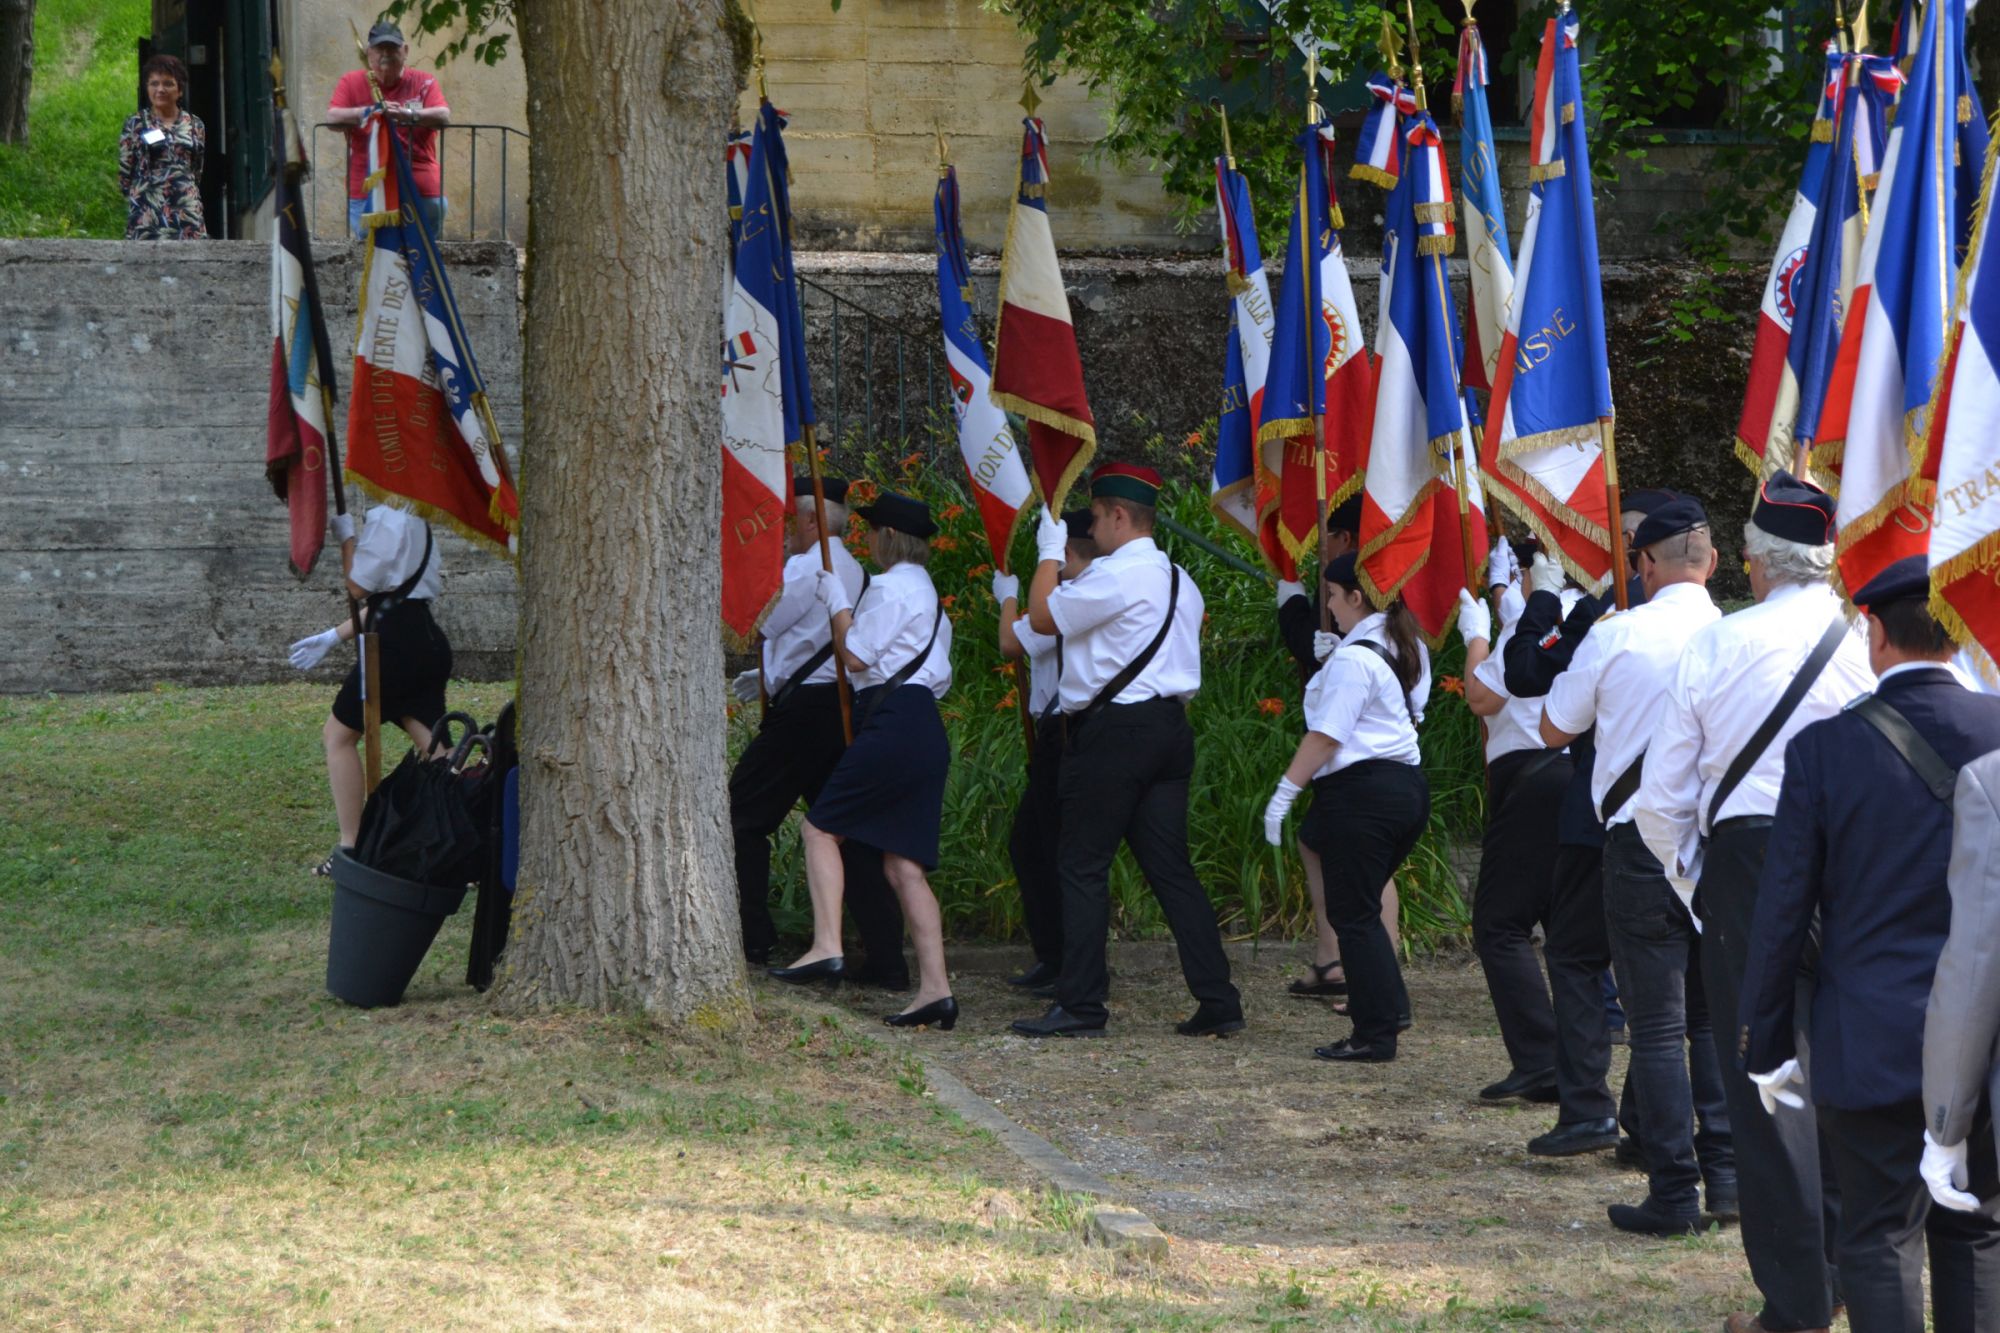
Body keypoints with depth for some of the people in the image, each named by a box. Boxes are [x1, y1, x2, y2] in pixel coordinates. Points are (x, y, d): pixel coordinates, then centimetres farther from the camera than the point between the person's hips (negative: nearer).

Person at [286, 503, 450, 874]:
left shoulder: (387, 519, -12)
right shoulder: (411, 519, 19)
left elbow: (358, 586, -12)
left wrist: (345, 535, 0)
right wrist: (332, 638, 24)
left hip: (398, 643, -9)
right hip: (427, 642, 9)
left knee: (338, 734, 4)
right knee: (432, 748, 5)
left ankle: (351, 849, 5)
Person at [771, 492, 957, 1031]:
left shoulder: (890, 587, -8)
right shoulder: (927, 592, 24)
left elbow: (855, 655, -10)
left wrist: (837, 602, 3)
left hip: (893, 724, -10)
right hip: (925, 729, 10)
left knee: (821, 825, -2)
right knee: (905, 865, 5)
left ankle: (826, 947, -13)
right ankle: (935, 989, -2)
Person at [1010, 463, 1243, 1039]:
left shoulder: (1116, 575, -14)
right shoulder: (1178, 581, 15)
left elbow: (1043, 616, -6)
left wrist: (1050, 550, 6)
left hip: (1114, 732, -8)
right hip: (1169, 726, 8)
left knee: (1082, 865, -1)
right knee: (1171, 867, 8)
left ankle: (1080, 1006, -1)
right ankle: (1218, 1001, 3)